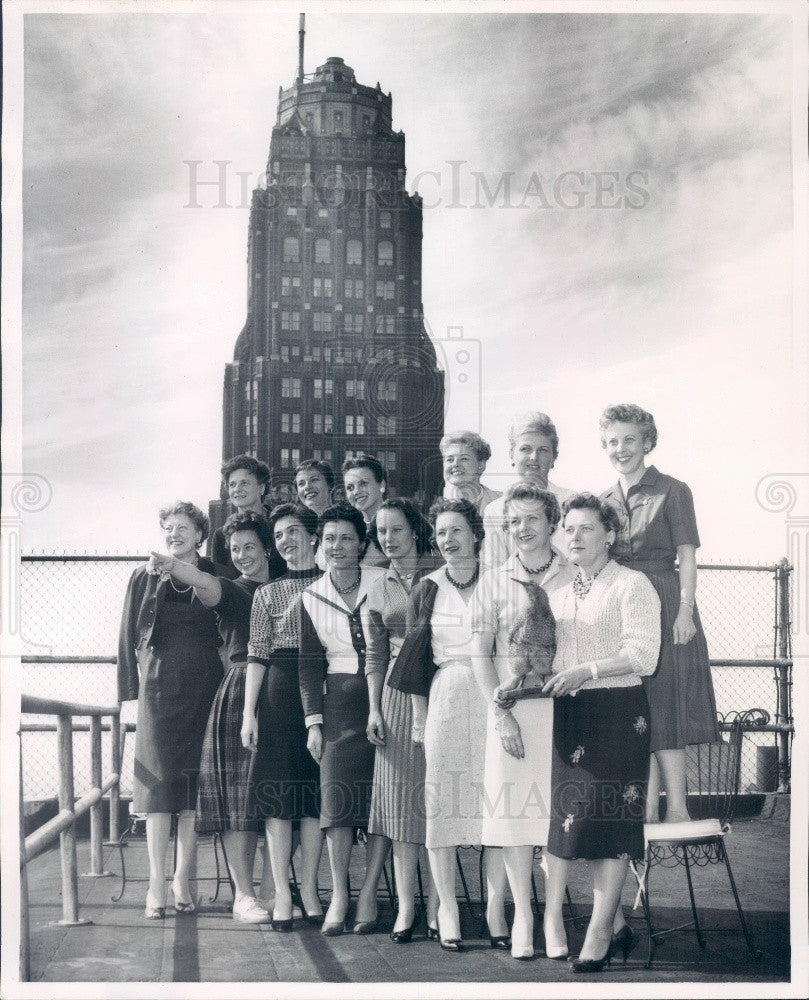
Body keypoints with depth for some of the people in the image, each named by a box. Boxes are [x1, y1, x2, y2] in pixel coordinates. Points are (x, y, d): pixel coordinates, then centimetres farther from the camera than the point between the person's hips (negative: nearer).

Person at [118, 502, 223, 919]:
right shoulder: (145, 577, 7)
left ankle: (182, 879, 12)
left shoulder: (215, 578, 6)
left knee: (196, 787, 2)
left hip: (203, 690, 1)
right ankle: (156, 884, 0)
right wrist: (131, 689, 2)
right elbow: (130, 635, 7)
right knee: (159, 784, -3)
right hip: (158, 687, 0)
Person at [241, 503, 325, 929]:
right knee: (277, 793, -1)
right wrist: (248, 712, -3)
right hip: (280, 692, 0)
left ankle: (309, 889, 10)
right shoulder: (267, 594, 9)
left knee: (315, 796, 2)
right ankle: (282, 892, 4)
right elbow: (257, 656, 5)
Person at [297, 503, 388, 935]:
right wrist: (313, 720, 1)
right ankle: (338, 895, 4)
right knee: (337, 798, -4)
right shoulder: (312, 598, 6)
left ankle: (368, 893, 6)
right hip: (339, 701, 2)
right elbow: (310, 664, 9)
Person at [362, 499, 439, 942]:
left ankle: (436, 900, 3)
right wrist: (374, 709, 4)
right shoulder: (377, 591, 13)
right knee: (401, 795, -1)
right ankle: (406, 903, 0)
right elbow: (375, 656, 14)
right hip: (398, 692, 3)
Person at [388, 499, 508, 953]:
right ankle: (447, 908, 4)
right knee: (442, 800, -1)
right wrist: (419, 719, 6)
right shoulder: (428, 589, 9)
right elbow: (417, 660, 10)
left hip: (493, 699, -1)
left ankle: (496, 907, 3)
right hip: (445, 700, 1)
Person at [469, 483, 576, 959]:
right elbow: (480, 653, 5)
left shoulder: (574, 577, 3)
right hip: (511, 708, 1)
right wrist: (501, 713, -4)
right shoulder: (494, 581, 7)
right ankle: (522, 913, 11)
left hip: (562, 706, -1)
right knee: (513, 809, 2)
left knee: (556, 810, -1)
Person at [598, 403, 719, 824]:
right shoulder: (606, 501, 14)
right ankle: (649, 809, 8)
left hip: (664, 604, -5)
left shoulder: (672, 492, -2)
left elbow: (687, 556, -6)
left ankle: (676, 809, -4)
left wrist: (685, 609, -16)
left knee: (664, 705, -7)